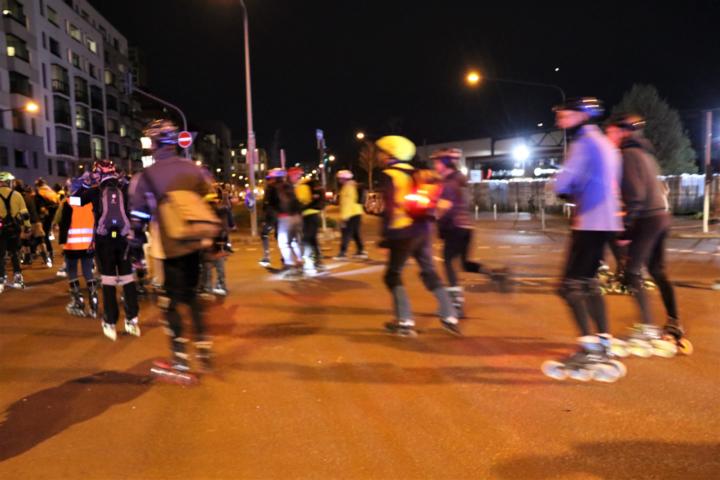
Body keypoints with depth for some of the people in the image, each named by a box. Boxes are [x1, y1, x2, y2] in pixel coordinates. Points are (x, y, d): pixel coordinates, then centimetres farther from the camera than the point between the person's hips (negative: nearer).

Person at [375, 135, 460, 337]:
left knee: (393, 276, 5)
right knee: (430, 273, 15)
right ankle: (449, 318, 14)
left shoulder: (388, 175, -6)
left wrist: (386, 234, -13)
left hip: (404, 233, -7)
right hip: (422, 229, 7)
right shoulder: (413, 172, 17)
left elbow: (389, 207, -15)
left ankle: (405, 323, 1)